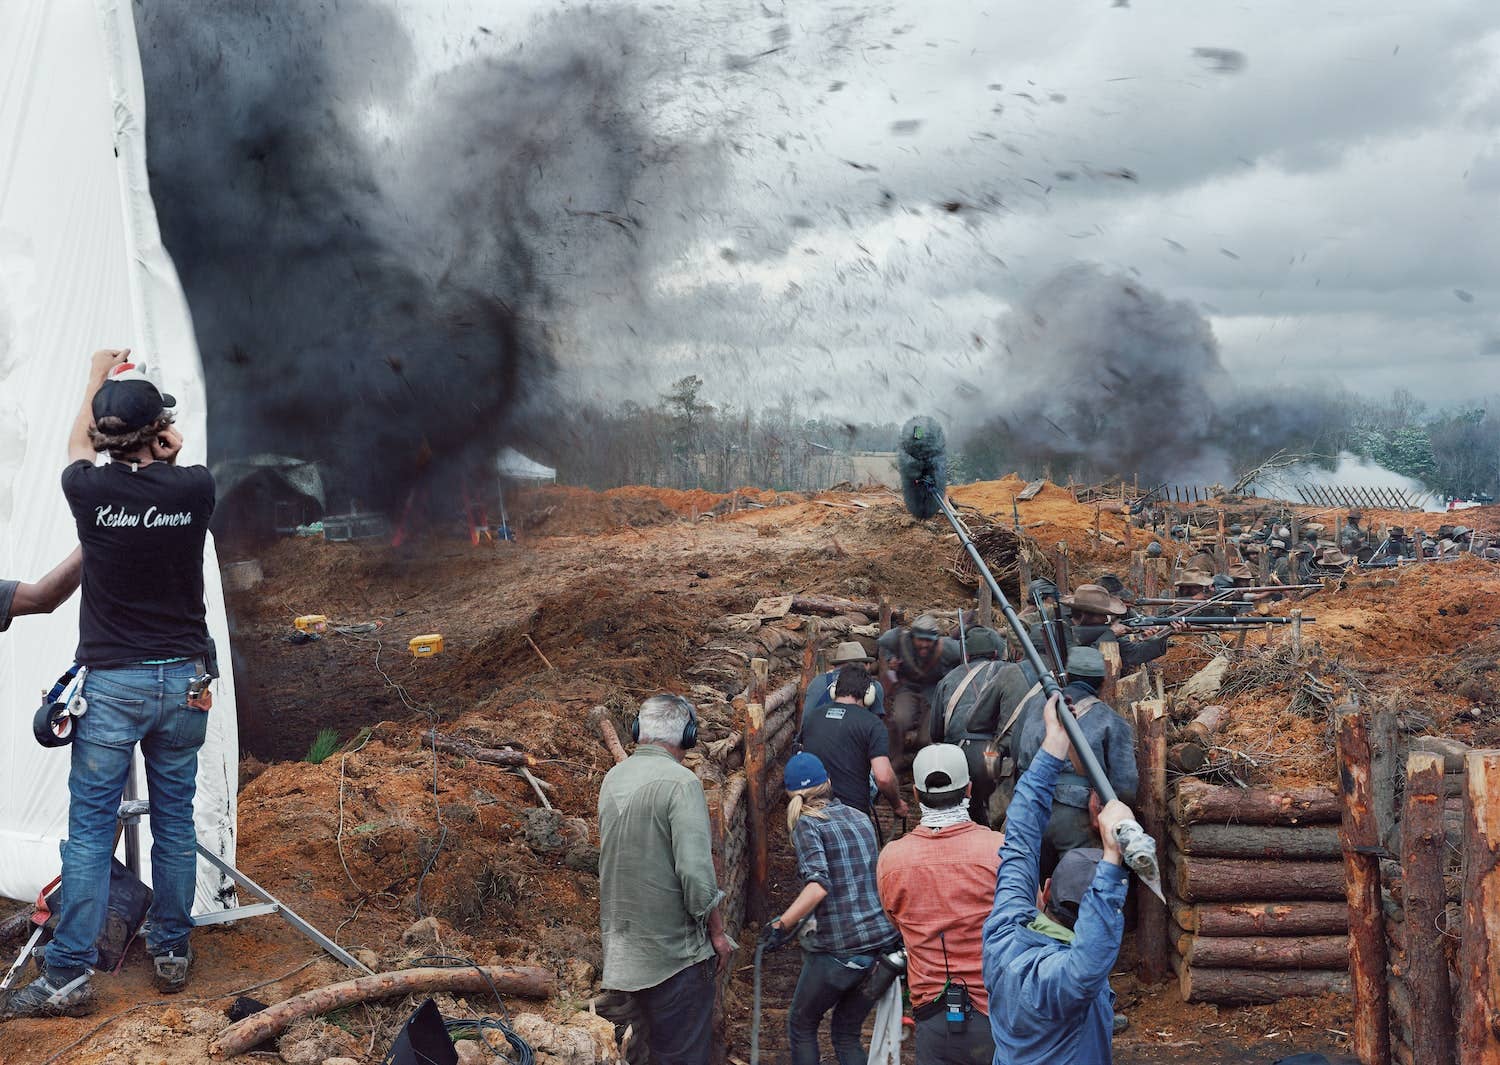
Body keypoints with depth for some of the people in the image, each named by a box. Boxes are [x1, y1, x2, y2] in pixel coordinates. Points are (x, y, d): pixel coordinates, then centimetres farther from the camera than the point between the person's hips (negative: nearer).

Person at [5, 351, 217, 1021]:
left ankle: (70, 976, 2)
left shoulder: (90, 491, -9)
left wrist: (96, 378, 31)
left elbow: (77, 445, 16)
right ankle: (172, 953, 21)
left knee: (89, 830, 2)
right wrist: (166, 452, 38)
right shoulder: (194, 490, -7)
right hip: (184, 682, 2)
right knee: (175, 822, 12)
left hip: (111, 686, -2)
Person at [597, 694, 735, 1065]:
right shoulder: (679, 781, -18)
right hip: (674, 947, -7)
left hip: (625, 945, 7)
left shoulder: (613, 778, 6)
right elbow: (696, 871, -20)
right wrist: (717, 932, -9)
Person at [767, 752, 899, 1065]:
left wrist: (781, 925, -23)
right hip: (884, 942, 6)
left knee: (801, 1026, 18)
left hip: (838, 951, -6)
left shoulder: (807, 824, -6)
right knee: (846, 1034, 19)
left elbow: (819, 885, -21)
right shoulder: (862, 819, 12)